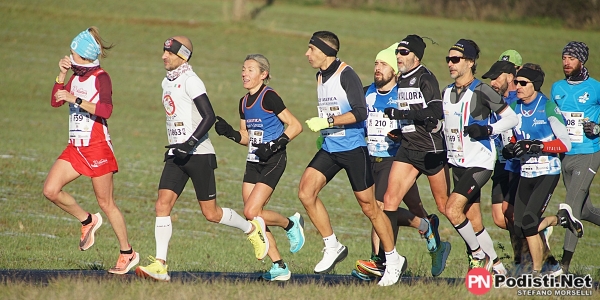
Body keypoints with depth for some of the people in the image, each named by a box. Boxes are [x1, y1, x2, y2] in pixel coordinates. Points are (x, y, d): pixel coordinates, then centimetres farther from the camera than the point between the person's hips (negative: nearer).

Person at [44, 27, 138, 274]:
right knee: (51, 190, -7)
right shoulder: (76, 76, 11)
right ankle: (87, 221, 16)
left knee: (106, 202, 0)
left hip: (97, 147, -7)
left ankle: (127, 253, 13)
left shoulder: (101, 78, -12)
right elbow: (55, 101, 10)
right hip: (76, 147, 7)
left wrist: (74, 98, -27)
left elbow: (105, 110, -25)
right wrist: (62, 74, 0)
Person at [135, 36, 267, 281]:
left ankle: (252, 228, 26)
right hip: (176, 155, 8)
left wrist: (190, 144, -25)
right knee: (162, 205, -8)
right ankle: (160, 265, -10)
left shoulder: (190, 81, -13)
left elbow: (209, 116, -19)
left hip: (198, 154, -8)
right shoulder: (167, 82, 14)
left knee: (211, 214, 0)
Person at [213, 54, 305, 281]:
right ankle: (279, 267, 10)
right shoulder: (244, 102, 12)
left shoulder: (269, 97, -12)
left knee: (252, 212, -17)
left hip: (273, 161, -8)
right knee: (253, 217, 2)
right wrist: (229, 133, 1)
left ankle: (291, 224, 11)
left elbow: (295, 126, -13)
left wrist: (276, 145, -22)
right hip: (253, 162, 8)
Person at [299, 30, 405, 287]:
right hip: (329, 148, 8)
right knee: (306, 191, -9)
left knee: (369, 206, -2)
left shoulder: (346, 75, -14)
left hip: (353, 148, -8)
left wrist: (327, 122, -23)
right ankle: (332, 247, 2)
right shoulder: (320, 77, 12)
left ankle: (393, 260, 11)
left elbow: (360, 113, -21)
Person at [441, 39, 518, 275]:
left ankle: (477, 253, 0)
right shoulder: (447, 93, 11)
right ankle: (496, 266, 19)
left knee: (452, 209, -18)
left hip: (479, 163, -7)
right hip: (458, 164, 8)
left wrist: (487, 130, -22)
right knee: (473, 222, 7)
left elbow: (512, 118, -9)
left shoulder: (481, 91, -11)